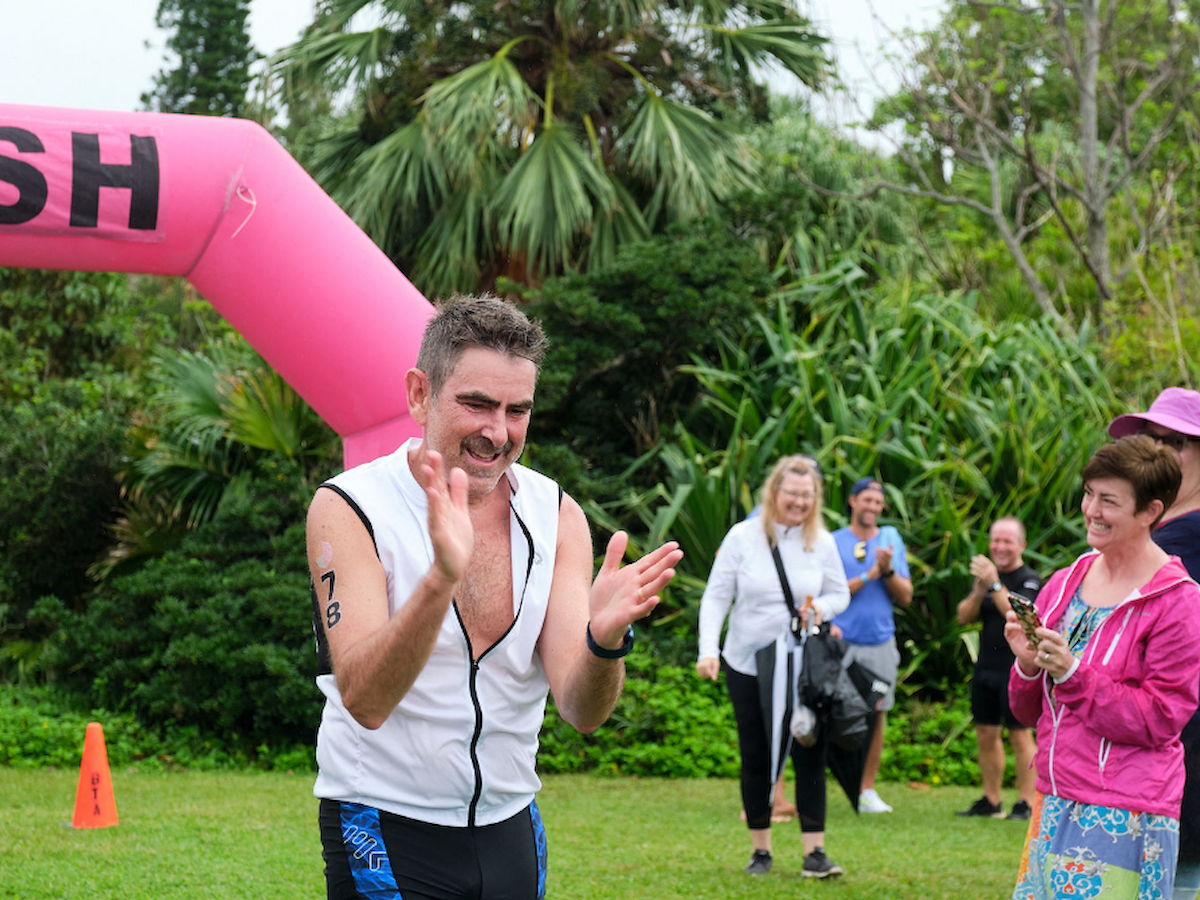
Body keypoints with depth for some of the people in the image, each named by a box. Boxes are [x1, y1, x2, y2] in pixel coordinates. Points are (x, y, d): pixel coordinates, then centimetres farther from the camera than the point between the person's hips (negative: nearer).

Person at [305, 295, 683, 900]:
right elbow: (365, 701, -25)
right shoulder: (346, 507, -12)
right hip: (384, 830, -4)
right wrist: (441, 578, -40)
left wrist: (604, 639, -32)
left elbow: (581, 711, -10)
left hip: (509, 827, 4)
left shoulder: (557, 516, -2)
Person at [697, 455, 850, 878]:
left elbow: (840, 594, 11)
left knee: (810, 756, -6)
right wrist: (709, 649, -16)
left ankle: (814, 853, -3)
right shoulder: (743, 537, -5)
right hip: (747, 667, -1)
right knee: (756, 760, 6)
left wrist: (822, 607, -13)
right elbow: (716, 597, -4)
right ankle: (760, 851, 17)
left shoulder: (821, 542, 1)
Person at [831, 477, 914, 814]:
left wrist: (888, 570, -10)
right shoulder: (834, 542, 3)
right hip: (841, 642, -3)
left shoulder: (891, 539, 10)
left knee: (877, 714, 3)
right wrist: (870, 574, -11)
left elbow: (905, 597, 7)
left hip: (880, 642, 3)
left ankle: (867, 790, 12)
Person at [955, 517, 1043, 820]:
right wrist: (979, 591, -10)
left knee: (1020, 735, -6)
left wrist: (995, 585, -24)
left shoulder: (1030, 580, -6)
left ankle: (1026, 803, -1)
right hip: (986, 667, 7)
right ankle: (991, 801, 19)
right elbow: (964, 617, 7)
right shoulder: (986, 574, 13)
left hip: (1016, 668, -7)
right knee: (986, 735, 10)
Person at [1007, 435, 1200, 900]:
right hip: (1055, 807, 6)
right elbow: (1031, 712, 15)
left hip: (1124, 820, -6)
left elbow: (1159, 721, -13)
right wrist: (1028, 665, -7)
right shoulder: (1065, 584, 10)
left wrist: (1072, 673, -19)